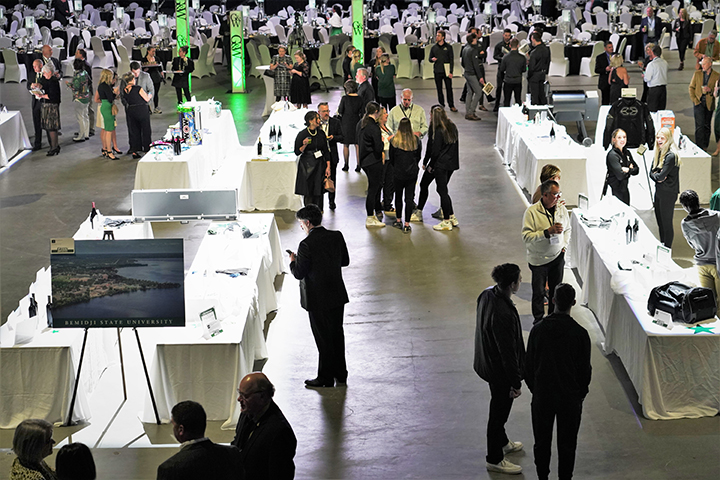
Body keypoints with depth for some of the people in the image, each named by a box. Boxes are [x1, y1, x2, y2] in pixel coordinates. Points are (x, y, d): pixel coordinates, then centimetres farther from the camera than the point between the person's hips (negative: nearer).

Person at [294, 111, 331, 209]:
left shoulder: (321, 133, 5)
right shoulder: (302, 134, -8)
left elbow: (326, 151, 9)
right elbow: (297, 152, -4)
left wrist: (328, 167, 3)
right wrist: (304, 145, -24)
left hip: (320, 165, 3)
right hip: (307, 166, -3)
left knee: (318, 192, 1)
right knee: (308, 192, -2)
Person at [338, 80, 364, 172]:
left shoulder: (345, 98, -12)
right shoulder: (360, 99, -5)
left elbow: (340, 111, -7)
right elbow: (362, 113, -1)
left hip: (346, 123, -2)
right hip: (357, 123, 2)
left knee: (346, 145, 9)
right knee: (357, 145, 8)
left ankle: (346, 165, 11)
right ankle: (358, 165, 7)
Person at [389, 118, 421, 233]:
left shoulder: (394, 140, -10)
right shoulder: (416, 140, -5)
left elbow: (391, 158, 0)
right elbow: (418, 156, 6)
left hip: (398, 173, -1)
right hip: (412, 173, 1)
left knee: (398, 196, 16)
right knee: (409, 197, 5)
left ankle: (398, 220, 27)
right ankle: (407, 225, 4)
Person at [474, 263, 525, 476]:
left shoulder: (487, 295, -7)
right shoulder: (503, 315, -37)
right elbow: (508, 352, -29)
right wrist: (516, 383, -17)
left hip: (487, 361, 9)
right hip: (500, 370, -9)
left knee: (499, 408, 28)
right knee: (499, 412, 10)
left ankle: (502, 442, 50)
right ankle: (494, 459, 27)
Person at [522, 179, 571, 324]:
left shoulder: (562, 209, -1)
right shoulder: (532, 211, -17)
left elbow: (567, 229, 17)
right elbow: (526, 236, -23)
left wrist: (564, 245, 4)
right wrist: (548, 232, -29)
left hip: (557, 256, 4)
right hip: (538, 259, -4)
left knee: (556, 290, 13)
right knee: (539, 292, 5)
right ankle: (538, 320, 22)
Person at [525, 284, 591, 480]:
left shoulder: (538, 329, -10)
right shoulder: (580, 333, -15)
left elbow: (528, 365, -2)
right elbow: (585, 370, -7)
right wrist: (581, 394, 9)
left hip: (542, 396, 2)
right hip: (570, 398, -1)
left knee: (542, 442, 16)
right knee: (567, 444, 12)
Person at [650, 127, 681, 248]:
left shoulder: (671, 155, -19)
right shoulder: (658, 153, 9)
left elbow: (661, 176, -23)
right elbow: (652, 173, 9)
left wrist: (656, 176, -3)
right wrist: (658, 177, -10)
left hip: (668, 193, -9)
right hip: (658, 191, 9)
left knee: (667, 223, 0)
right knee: (660, 223, 17)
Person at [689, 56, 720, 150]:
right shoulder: (697, 74, 7)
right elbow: (691, 87, 10)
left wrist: (710, 90, -15)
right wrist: (694, 99, -1)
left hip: (709, 104, 0)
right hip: (698, 103, 0)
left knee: (707, 125, 7)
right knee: (700, 125, -9)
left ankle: (705, 145, 18)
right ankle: (699, 146, -10)